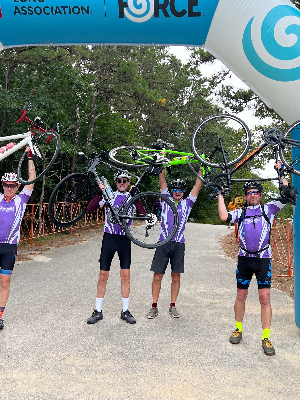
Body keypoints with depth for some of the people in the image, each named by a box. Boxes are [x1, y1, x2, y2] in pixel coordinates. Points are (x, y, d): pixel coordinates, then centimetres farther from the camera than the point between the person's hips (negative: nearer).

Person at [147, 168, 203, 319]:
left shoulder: (187, 203, 12)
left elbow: (197, 186, 8)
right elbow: (162, 182, 7)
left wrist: (201, 169, 5)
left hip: (179, 244, 1)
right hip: (163, 242, -1)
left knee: (176, 276, 7)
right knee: (157, 275, 1)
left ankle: (172, 306, 18)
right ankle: (154, 307, 10)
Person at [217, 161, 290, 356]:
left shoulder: (268, 209, 6)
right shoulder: (240, 212, 9)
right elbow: (224, 217, -9)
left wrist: (281, 174, -2)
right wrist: (221, 195, -3)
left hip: (263, 259, -1)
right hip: (244, 259, 2)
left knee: (265, 298, -3)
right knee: (241, 296, 11)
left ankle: (266, 338, 7)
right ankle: (238, 330, 27)